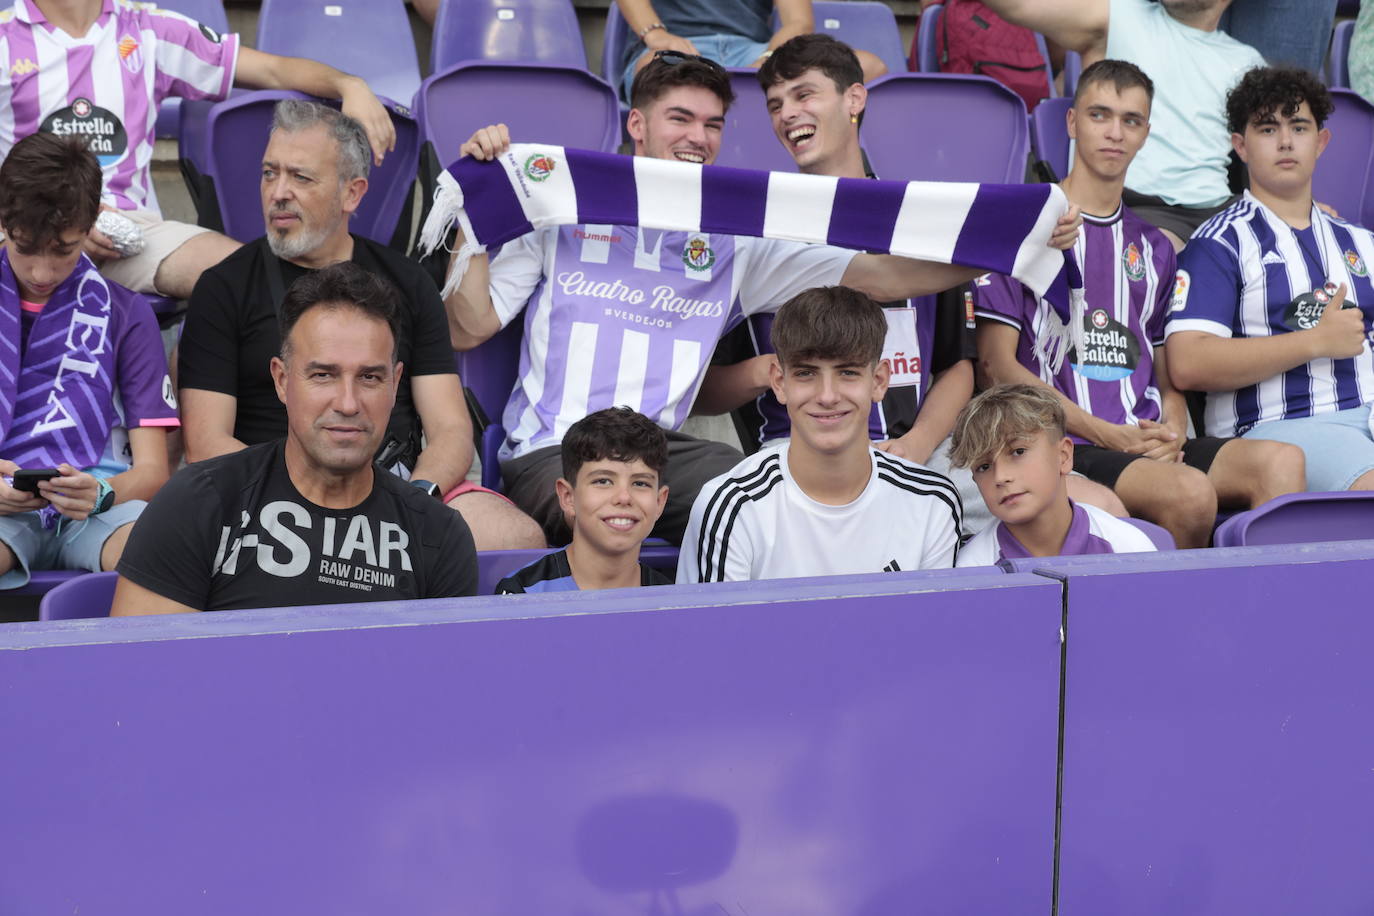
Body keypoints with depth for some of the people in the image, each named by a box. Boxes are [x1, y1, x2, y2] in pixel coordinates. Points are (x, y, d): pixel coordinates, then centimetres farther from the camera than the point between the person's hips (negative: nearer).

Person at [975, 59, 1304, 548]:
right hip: (1066, 444, -5)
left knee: (1281, 461, -22)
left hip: (1147, 443, 5)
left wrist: (1172, 430, -1)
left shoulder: (1155, 248, 24)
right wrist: (1104, 433, -10)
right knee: (1190, 493, -31)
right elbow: (997, 363, -2)